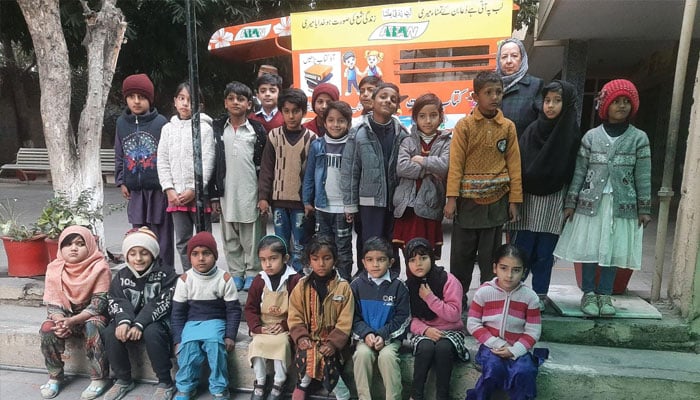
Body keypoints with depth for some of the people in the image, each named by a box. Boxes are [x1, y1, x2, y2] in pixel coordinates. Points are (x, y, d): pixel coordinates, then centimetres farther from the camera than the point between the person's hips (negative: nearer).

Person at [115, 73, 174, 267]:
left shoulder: (161, 122, -6)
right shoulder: (122, 122, 8)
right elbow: (119, 155, 16)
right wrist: (121, 181, 12)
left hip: (158, 190, -4)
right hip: (135, 191, 5)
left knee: (162, 237, 3)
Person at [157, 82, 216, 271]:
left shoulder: (204, 128, -2)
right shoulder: (168, 128, 10)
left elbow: (207, 162, -8)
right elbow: (162, 161, 7)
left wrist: (194, 190, -13)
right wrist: (169, 190, -3)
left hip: (198, 194, -4)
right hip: (175, 195, 4)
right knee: (182, 241, 11)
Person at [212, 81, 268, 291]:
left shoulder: (257, 130, 1)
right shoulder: (217, 129, 7)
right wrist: (213, 194, 3)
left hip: (251, 192, -2)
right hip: (226, 192, 3)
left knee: (251, 237, 4)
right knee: (230, 237, 10)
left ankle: (252, 274, 16)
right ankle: (235, 274, 21)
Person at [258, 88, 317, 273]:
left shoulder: (310, 138, -3)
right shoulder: (274, 136, 1)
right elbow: (266, 169, 3)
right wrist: (263, 197, -2)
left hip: (301, 201, -1)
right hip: (278, 200, 2)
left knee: (299, 245, 7)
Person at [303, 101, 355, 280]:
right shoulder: (317, 145, 1)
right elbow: (309, 175, 6)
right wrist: (307, 201, 5)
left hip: (344, 208, -3)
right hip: (322, 206, 3)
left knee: (343, 251, 7)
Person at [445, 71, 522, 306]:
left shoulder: (508, 127, 5)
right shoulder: (465, 125, -2)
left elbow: (514, 164, 5)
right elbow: (455, 163, -5)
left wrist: (514, 200, 2)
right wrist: (452, 198, -10)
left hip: (496, 200, 2)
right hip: (468, 199, -1)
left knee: (490, 253, 10)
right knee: (461, 252, 7)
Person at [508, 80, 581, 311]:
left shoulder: (573, 133, 0)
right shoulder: (532, 130, 0)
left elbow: (573, 172, 1)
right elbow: (518, 166, -2)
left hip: (554, 203, 0)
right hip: (527, 199, 0)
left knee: (544, 253, 7)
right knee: (521, 251, 1)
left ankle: (539, 296, 20)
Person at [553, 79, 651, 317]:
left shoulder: (639, 138, 4)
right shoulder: (591, 136, 3)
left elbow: (643, 176, 4)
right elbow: (579, 171, 2)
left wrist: (644, 208, 1)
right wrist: (570, 202, -1)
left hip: (622, 204, 1)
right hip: (591, 201, 0)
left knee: (614, 251, 5)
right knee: (589, 249, 3)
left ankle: (604, 294, 20)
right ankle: (588, 293, 17)